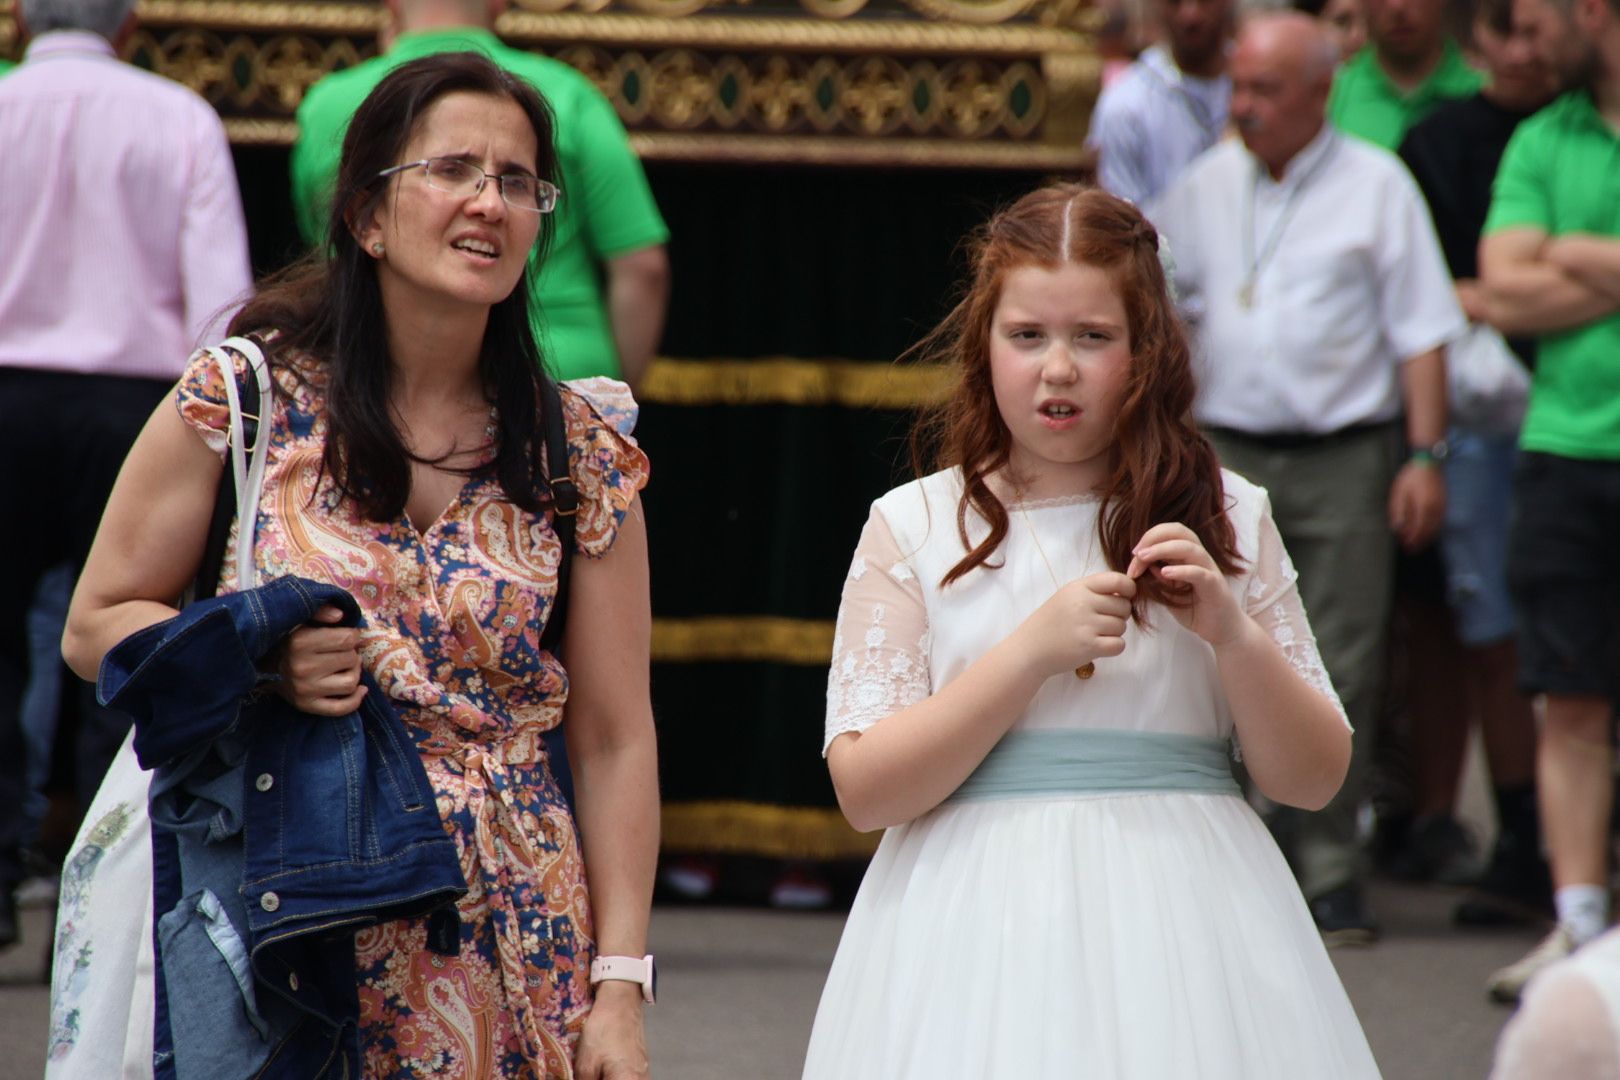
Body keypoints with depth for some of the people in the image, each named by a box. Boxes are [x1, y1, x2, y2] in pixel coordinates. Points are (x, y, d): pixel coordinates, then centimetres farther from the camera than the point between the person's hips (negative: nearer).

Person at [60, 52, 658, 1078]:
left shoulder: (582, 452, 4)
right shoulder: (247, 400, -2)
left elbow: (616, 741, 3)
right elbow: (97, 625, 5)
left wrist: (620, 989, -2)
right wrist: (260, 664, -15)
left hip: (510, 945, 2)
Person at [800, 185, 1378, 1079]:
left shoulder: (1225, 519, 7)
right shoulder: (913, 528, 3)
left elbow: (1313, 779, 6)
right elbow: (865, 789, -6)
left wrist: (1233, 634, -10)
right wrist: (1033, 651, -14)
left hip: (1180, 920, 1)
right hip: (985, 925, -1)